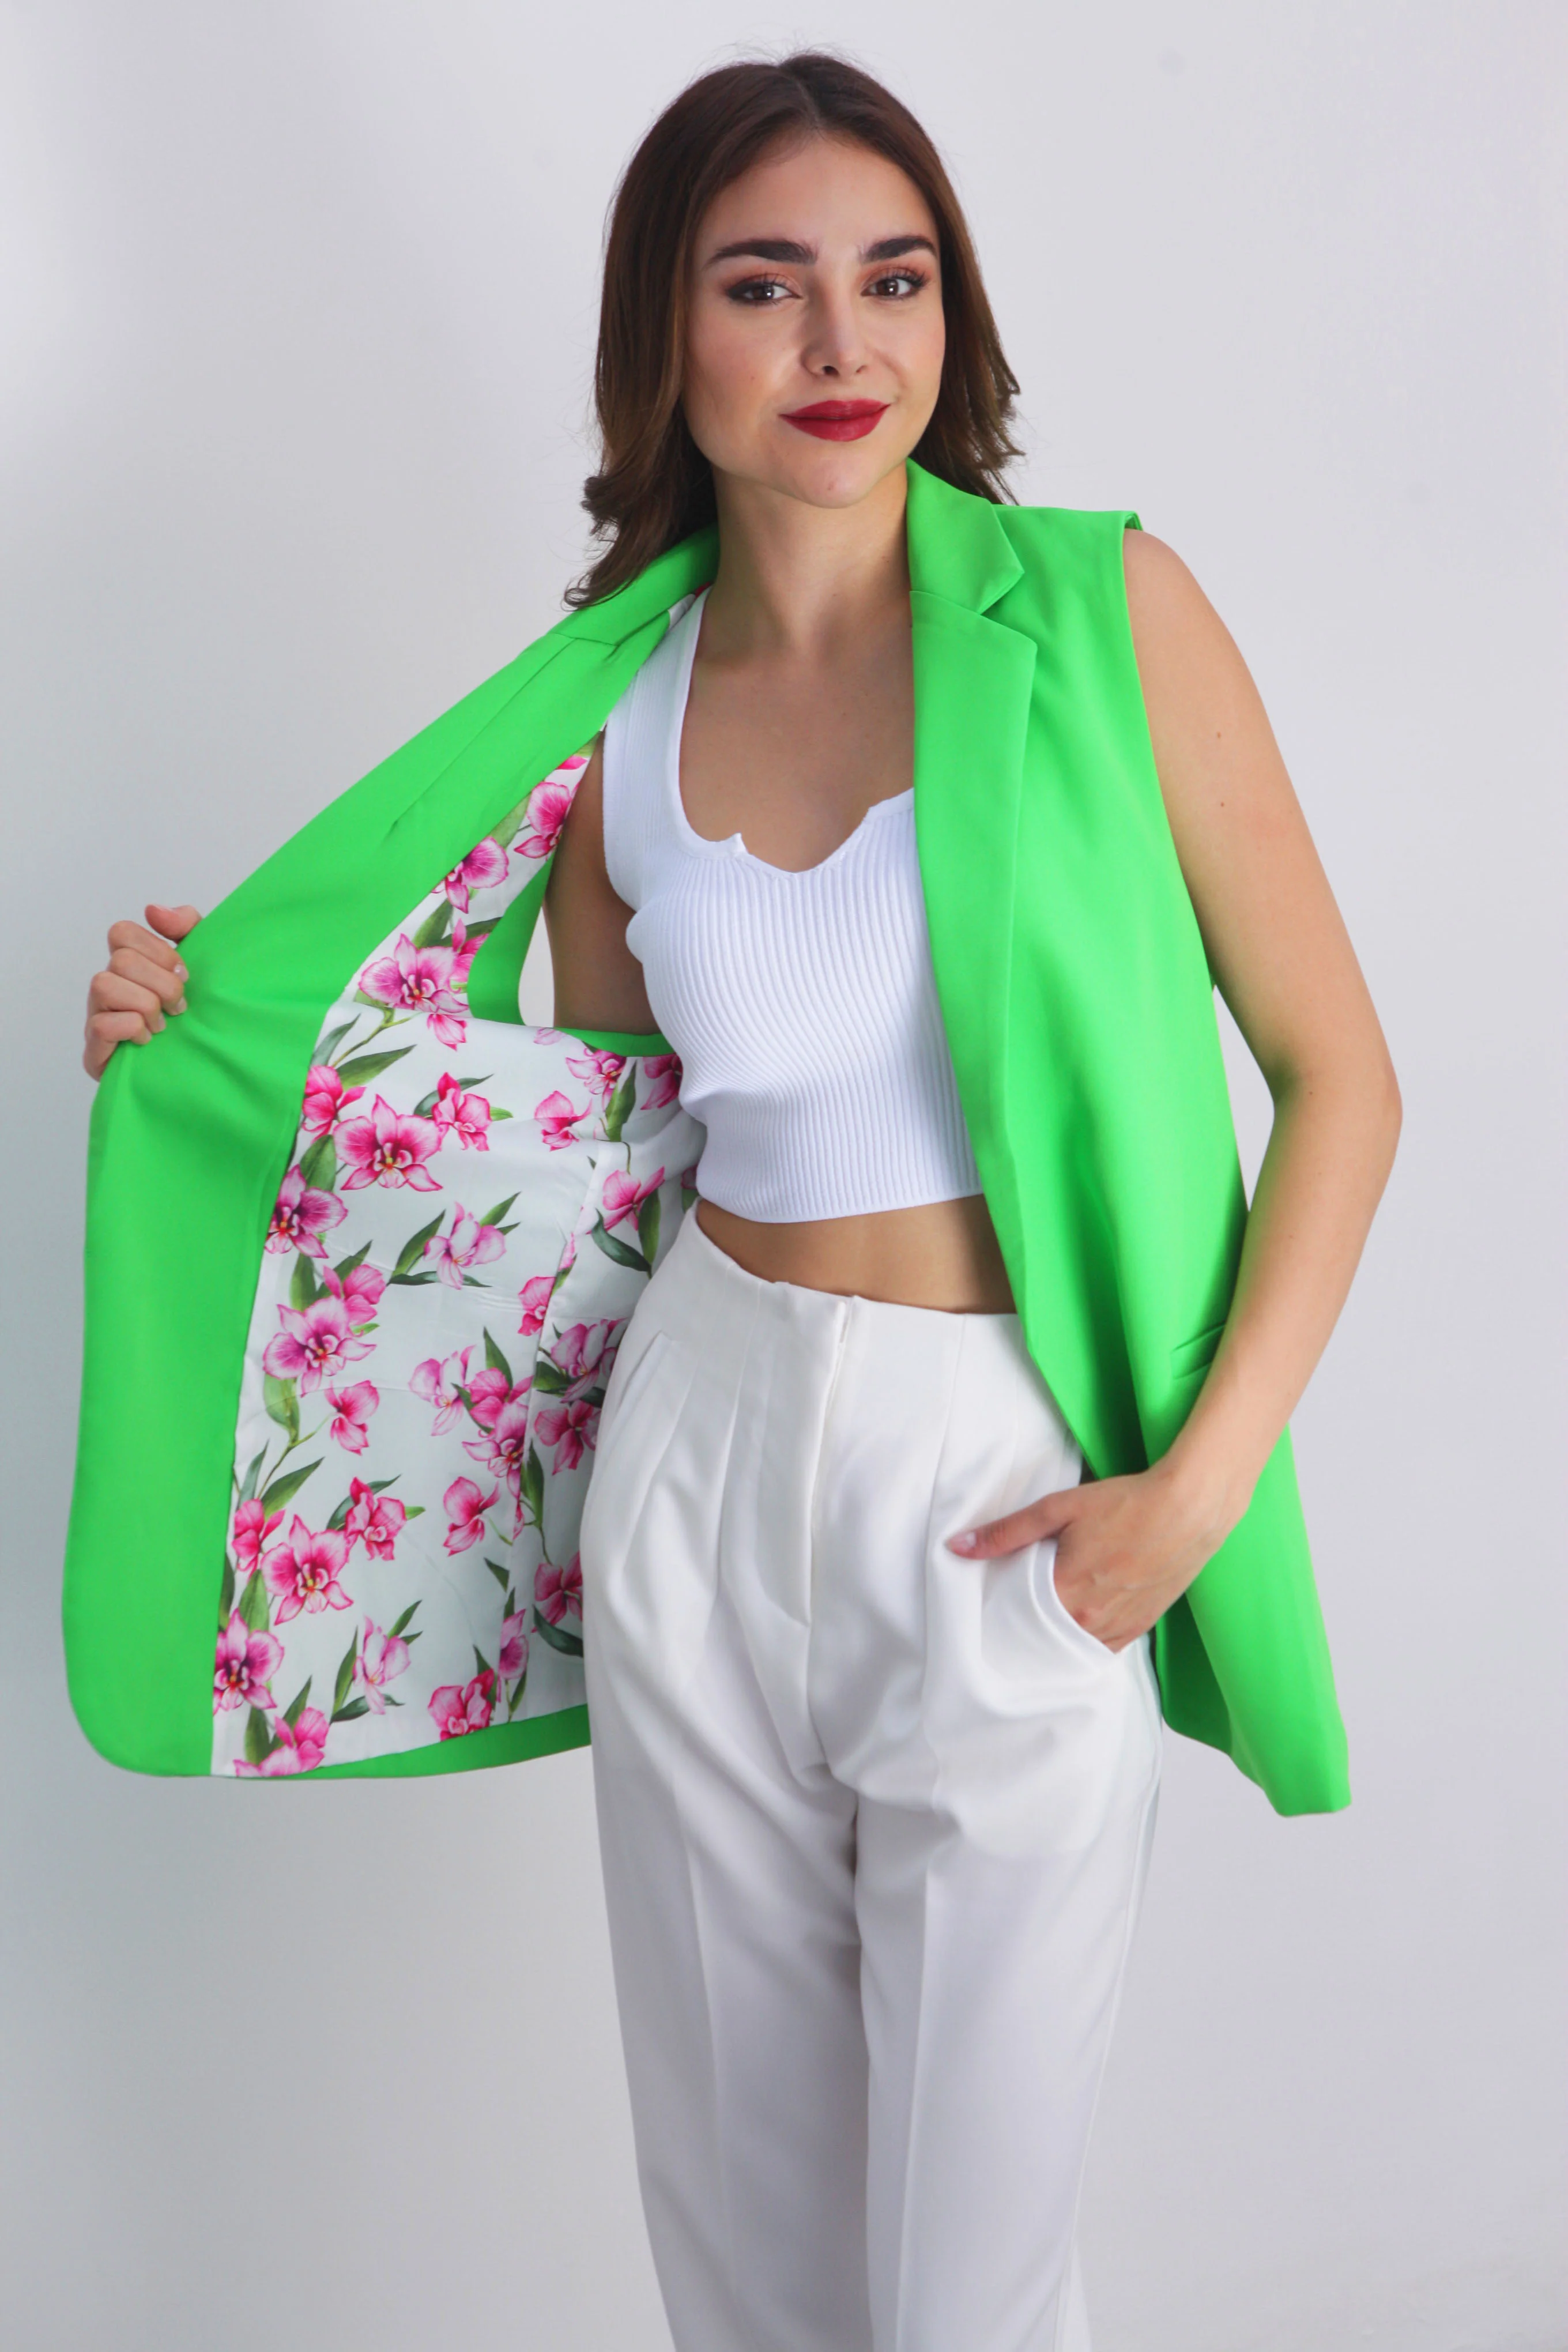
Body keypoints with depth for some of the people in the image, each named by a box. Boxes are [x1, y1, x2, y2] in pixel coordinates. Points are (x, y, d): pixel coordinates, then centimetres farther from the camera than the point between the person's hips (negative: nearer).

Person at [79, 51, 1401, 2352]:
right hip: (703, 1458, 3)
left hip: (1014, 1501, -3)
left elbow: (1337, 1072, -5)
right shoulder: (619, 722, 2)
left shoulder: (1099, 609, -8)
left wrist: (1203, 1482, -12)